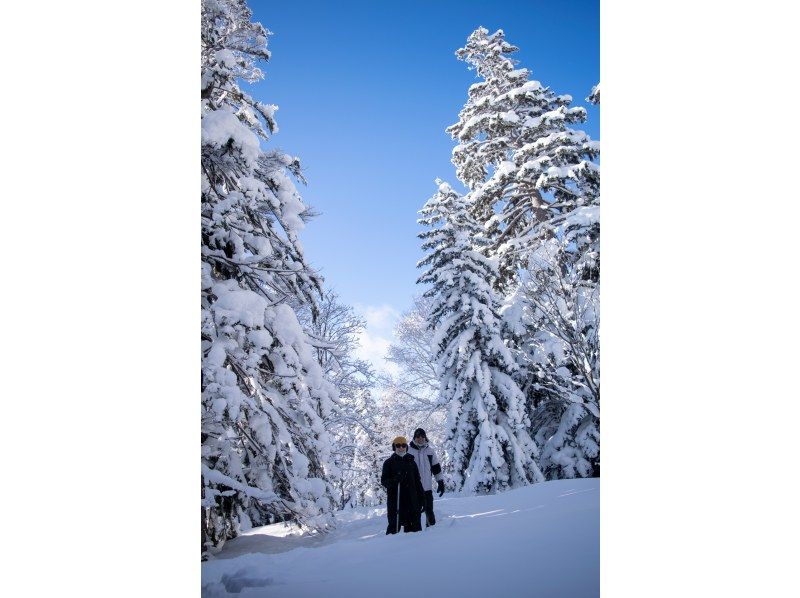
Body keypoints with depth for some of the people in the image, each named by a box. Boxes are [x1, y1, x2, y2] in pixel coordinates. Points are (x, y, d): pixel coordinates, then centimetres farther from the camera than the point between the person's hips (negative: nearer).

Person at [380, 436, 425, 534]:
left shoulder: (411, 462, 15)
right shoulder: (389, 463, 5)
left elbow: (417, 480, 18)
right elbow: (384, 480, -1)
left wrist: (421, 495, 11)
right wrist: (394, 481, -20)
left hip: (411, 498, 3)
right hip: (395, 499, -3)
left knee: (414, 524, 2)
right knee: (394, 525, -4)